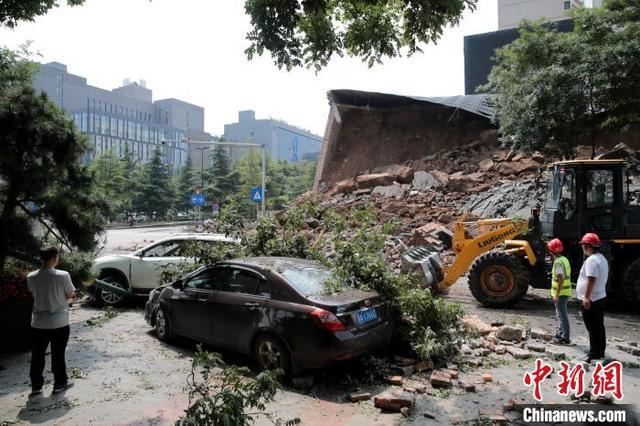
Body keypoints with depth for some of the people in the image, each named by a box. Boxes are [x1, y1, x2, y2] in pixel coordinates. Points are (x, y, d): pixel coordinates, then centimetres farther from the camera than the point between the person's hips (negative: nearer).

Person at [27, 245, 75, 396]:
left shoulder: (31, 277, -6)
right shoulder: (62, 276, -19)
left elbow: (34, 293, 11)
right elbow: (70, 295, -7)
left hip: (38, 323, 3)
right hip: (59, 323, -3)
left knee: (37, 355, 15)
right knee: (58, 355, 11)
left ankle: (36, 386, 24)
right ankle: (60, 383, 23)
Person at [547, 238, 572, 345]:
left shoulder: (558, 262, -20)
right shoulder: (564, 259, 10)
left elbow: (561, 280, -24)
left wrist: (556, 295, -21)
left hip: (561, 293, -10)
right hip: (566, 291, 10)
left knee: (562, 315, -3)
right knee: (561, 314, 20)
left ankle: (565, 338, 3)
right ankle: (560, 333, 31)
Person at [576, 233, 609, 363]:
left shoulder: (591, 260, -20)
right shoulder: (602, 258, 14)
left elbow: (591, 280, -27)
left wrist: (586, 298, -26)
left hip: (591, 300, -10)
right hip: (600, 297, 10)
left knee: (593, 328, -4)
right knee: (599, 327, 15)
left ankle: (594, 354, 1)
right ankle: (600, 352, 24)